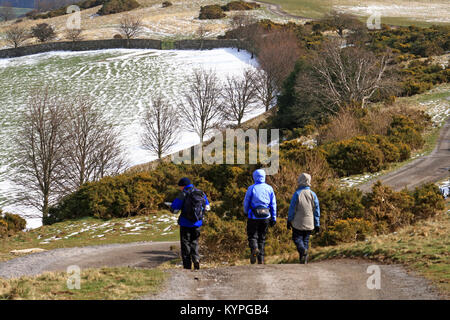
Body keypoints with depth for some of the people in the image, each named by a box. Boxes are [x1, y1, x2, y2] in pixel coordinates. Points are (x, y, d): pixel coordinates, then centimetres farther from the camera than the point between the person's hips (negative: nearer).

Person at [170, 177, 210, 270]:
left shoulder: (184, 194, -11)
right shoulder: (201, 193, 4)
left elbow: (174, 209, -11)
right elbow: (207, 207, 15)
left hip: (185, 223, -4)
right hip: (197, 224, 4)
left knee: (185, 245, 5)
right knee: (194, 242, 17)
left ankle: (187, 267, 3)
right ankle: (196, 258, -7)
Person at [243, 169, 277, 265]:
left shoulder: (251, 188, -6)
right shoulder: (269, 188, 3)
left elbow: (246, 203, 0)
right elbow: (273, 204, 4)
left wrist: (246, 212, 20)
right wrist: (273, 218, 8)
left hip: (254, 217, -3)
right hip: (266, 217, 3)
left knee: (252, 235, 7)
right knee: (262, 237, 13)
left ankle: (254, 248, -24)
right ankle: (261, 259, 10)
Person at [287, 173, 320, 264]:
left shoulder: (297, 194, -11)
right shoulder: (313, 194, 0)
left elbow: (292, 209, -7)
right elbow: (317, 211, 3)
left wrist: (289, 221, 4)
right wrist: (317, 225, 9)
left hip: (298, 223, -4)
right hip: (309, 223, 4)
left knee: (297, 238, 5)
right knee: (306, 240, 11)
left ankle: (303, 250, -23)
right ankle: (304, 260, 6)